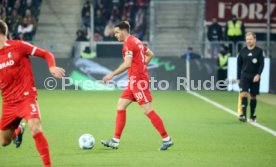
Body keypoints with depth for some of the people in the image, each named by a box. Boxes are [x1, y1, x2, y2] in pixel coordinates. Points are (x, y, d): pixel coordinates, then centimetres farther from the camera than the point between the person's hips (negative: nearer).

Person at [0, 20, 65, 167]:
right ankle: (17, 131, 50)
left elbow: (46, 54, -5)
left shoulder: (17, 46, -9)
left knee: (35, 129, -28)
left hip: (26, 98, -6)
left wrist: (52, 67, -24)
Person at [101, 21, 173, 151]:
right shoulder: (136, 41, 17)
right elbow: (150, 55, 27)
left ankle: (166, 139, -6)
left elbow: (127, 64, -22)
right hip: (134, 81, 10)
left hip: (138, 81, -10)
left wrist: (112, 75, -17)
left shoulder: (128, 44, -13)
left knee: (148, 110, -9)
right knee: (120, 107, 9)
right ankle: (115, 141, 9)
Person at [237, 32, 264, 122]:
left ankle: (252, 116, 20)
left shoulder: (259, 51, 0)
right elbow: (239, 65, 10)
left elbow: (262, 64, -4)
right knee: (243, 94, -15)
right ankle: (243, 115, -19)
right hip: (244, 76, 1)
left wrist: (258, 74, -18)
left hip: (255, 77, -1)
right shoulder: (243, 51, 5)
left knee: (253, 96, 7)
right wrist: (238, 78, 9)